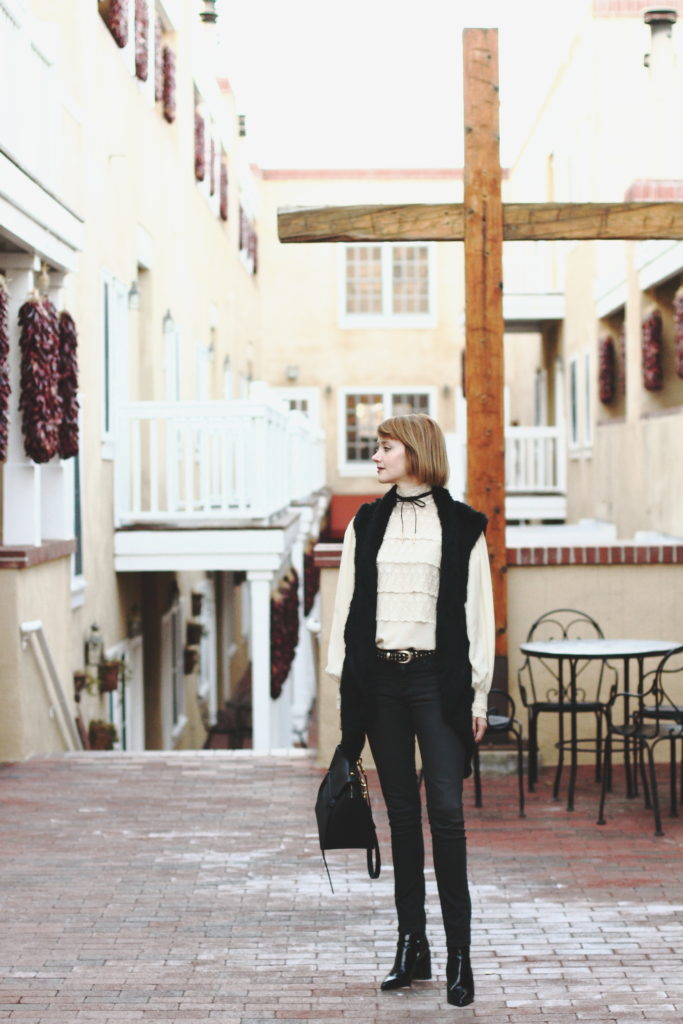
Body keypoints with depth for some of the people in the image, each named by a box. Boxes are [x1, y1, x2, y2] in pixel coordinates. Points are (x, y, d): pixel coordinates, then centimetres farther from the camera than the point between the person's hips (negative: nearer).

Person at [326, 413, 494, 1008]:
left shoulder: (461, 526, 3)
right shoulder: (366, 524, 12)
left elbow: (478, 612, 1)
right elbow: (348, 604, 11)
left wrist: (478, 694, -3)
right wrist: (346, 683, 6)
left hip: (437, 678, -3)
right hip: (380, 678, 3)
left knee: (446, 811, -9)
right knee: (402, 813, 7)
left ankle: (459, 955, -3)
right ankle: (412, 948, 13)